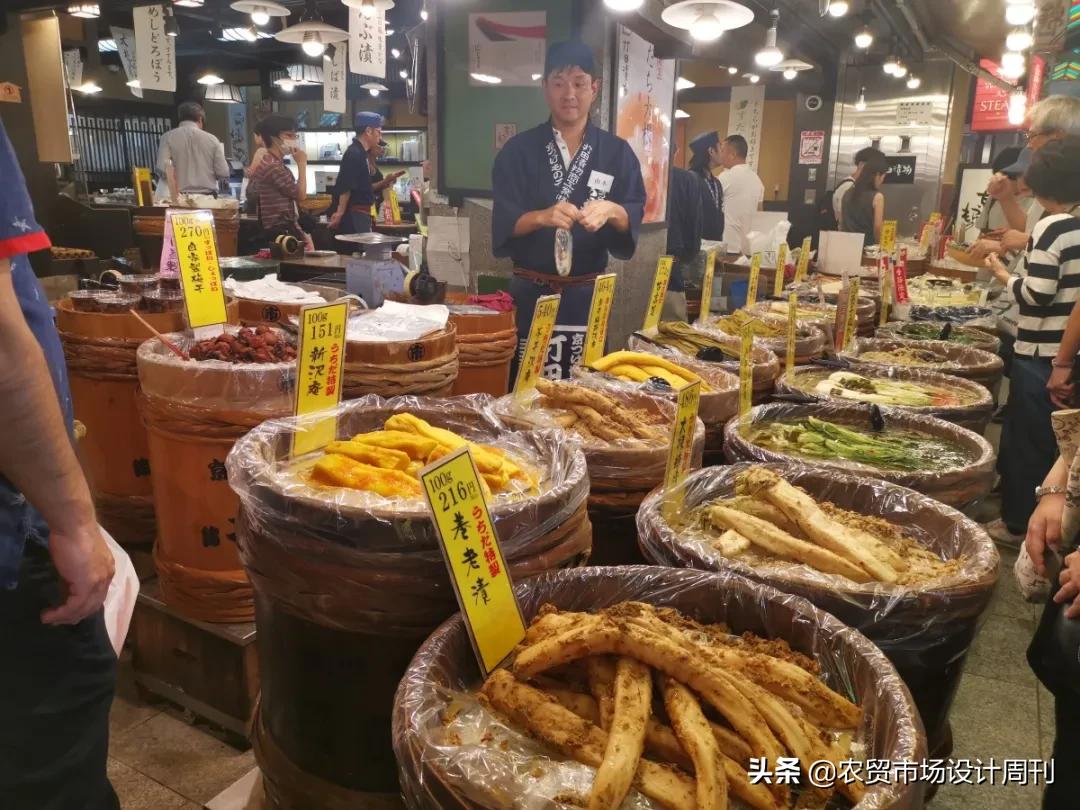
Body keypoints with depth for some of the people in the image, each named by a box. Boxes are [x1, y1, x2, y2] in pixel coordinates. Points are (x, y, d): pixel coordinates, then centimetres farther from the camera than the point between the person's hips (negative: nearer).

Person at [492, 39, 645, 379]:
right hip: (531, 293, -1)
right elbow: (503, 222, -5)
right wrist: (541, 217, -25)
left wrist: (612, 212, -23)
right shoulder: (519, 150, 2)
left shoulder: (617, 152, 7)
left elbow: (634, 218, 0)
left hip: (588, 296, 2)